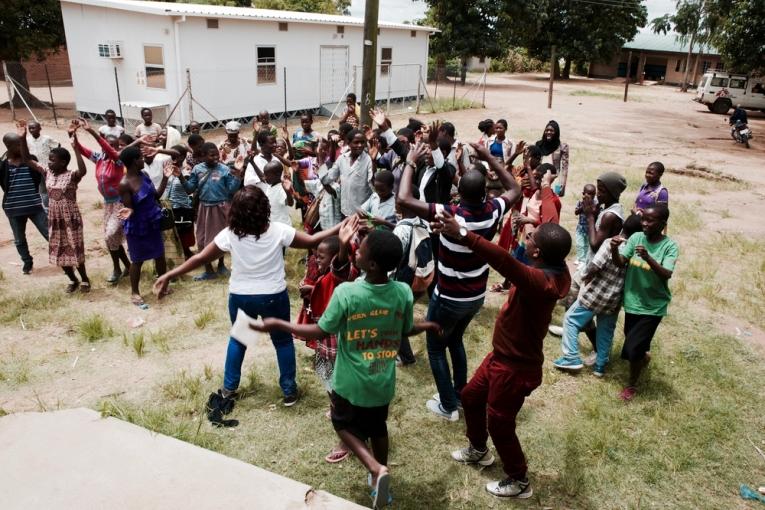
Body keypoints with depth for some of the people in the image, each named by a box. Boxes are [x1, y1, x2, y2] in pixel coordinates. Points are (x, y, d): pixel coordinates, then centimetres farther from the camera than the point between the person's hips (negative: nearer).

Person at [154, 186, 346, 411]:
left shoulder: (230, 234, -14)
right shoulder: (278, 231, -16)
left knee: (238, 339, 25)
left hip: (240, 297, 1)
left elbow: (200, 258, -10)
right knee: (283, 340, 19)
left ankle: (228, 389, 34)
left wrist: (169, 275, -1)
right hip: (274, 297, -1)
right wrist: (340, 229, 1)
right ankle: (289, 390, 27)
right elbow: (311, 241, -9)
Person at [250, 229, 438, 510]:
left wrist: (277, 324, -4)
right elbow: (407, 331, 2)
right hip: (383, 382, 4)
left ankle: (375, 469, 2)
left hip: (351, 383, -3)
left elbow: (320, 332, -16)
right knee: (377, 426, 26)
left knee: (344, 424, 22)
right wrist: (428, 326, 25)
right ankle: (380, 475, 41)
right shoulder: (403, 292, -16)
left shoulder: (345, 293, -27)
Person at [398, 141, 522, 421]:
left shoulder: (451, 215, -30)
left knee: (436, 348, 16)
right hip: (476, 296, 6)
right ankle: (460, 394, 40)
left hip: (449, 298, -6)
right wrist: (489, 158, 7)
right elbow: (515, 190, 9)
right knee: (455, 340, 29)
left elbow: (404, 199, -34)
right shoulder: (493, 210, -14)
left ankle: (448, 405, 24)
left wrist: (411, 162, -21)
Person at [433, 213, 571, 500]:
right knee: (470, 397, 26)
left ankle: (519, 481, 36)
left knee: (499, 424, 11)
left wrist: (463, 236, -62)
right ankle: (479, 450, 51)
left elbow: (506, 262, -55)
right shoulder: (554, 269, -7)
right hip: (502, 356, 10)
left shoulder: (541, 281, -36)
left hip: (515, 368, -10)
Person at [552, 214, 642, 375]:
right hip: (614, 300, 5)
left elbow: (594, 266, -20)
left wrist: (585, 277, -2)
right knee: (605, 331, 18)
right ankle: (600, 366, 24)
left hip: (595, 294, -5)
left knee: (571, 319, 9)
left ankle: (571, 359, 4)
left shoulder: (611, 243, -17)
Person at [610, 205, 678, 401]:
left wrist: (648, 258, -41)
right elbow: (620, 263, -10)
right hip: (632, 302, 4)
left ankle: (632, 384, 19)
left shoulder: (669, 246, -14)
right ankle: (644, 356, 54)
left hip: (653, 307, -4)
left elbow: (666, 274, -26)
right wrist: (614, 249, -30)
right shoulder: (636, 237, -4)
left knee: (631, 349, -6)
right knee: (636, 345, 20)